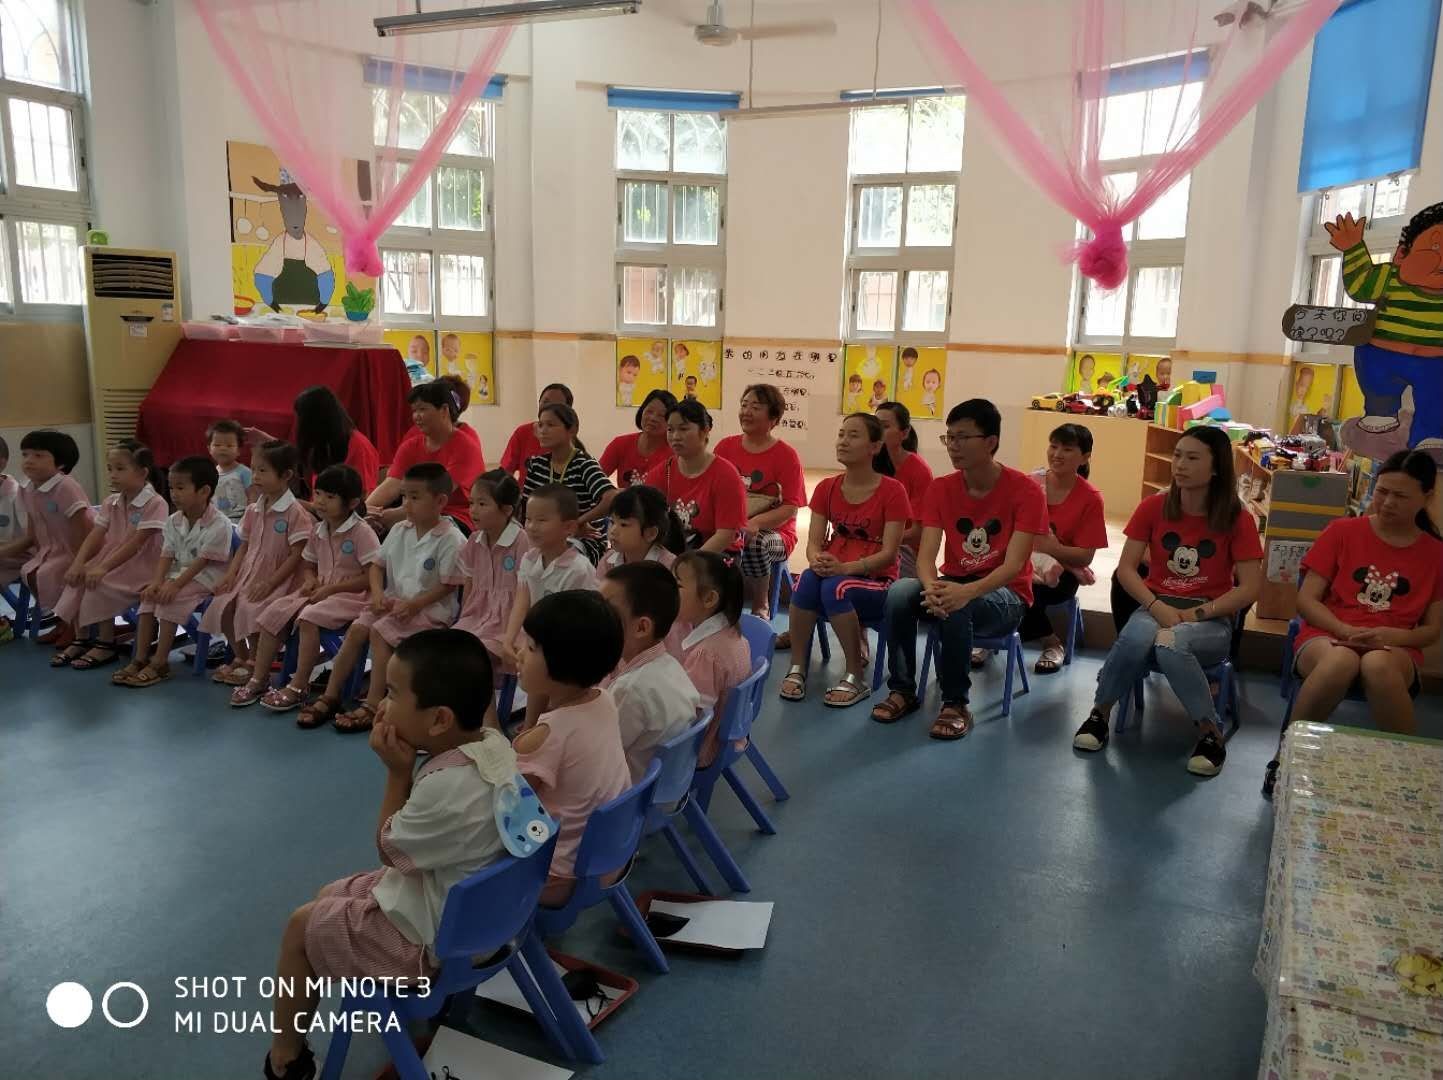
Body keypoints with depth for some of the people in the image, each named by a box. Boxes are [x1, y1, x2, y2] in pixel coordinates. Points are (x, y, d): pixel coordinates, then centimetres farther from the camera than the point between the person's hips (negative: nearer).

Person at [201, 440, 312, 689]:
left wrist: (270, 582, -19)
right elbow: (244, 546, 17)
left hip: (278, 578, -7)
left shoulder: (295, 512, -11)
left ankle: (258, 665, -5)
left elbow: (296, 555, -14)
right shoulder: (253, 510, 11)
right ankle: (242, 658, 9)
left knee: (250, 608, -28)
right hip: (249, 574, 7)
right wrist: (231, 574, 1)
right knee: (221, 605, -13)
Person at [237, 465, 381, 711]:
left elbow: (372, 577, -18)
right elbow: (307, 565, 22)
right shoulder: (318, 531, 10)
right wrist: (310, 580, -3)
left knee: (308, 618, -31)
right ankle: (259, 679, -1)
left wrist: (331, 588, -19)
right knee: (274, 611, -9)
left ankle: (299, 686, -21)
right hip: (321, 592, 8)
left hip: (350, 595, -8)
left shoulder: (362, 533, -13)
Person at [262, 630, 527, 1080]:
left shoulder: (448, 786, -37)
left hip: (431, 939, -9)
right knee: (329, 898, 24)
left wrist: (399, 772, -15)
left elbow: (388, 850, -16)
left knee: (301, 926, 10)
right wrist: (410, 766, -5)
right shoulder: (494, 743, -9)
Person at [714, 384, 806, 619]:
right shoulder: (726, 446, 9)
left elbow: (791, 508, -9)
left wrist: (756, 523, -25)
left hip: (774, 533, -2)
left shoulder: (786, 455, -3)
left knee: (754, 542, -37)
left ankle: (760, 608, -12)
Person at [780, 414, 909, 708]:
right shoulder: (827, 488, 6)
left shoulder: (892, 491, -8)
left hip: (876, 582, -3)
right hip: (833, 573, 3)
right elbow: (814, 542, 0)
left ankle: (856, 678, -19)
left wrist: (845, 568, -29)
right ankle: (797, 669, -20)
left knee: (835, 588, -36)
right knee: (808, 578, -32)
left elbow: (889, 553, -14)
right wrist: (818, 561, -25)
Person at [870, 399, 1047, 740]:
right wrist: (932, 587, -35)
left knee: (958, 607, -37)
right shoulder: (940, 488, -3)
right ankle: (902, 690, -11)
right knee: (899, 592, -26)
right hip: (952, 585, 4)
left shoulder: (1026, 492, -15)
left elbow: (1013, 565, -23)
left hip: (1005, 595, -4)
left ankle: (956, 703, -19)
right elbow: (926, 555, -12)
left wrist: (968, 591, -41)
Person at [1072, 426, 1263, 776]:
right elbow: (1125, 569, -2)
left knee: (1170, 644, -38)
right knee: (1136, 638, -36)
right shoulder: (1153, 507, 0)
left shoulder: (1237, 520, -5)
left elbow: (1249, 588, -8)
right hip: (1157, 607, 2)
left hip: (1211, 619, -2)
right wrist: (1157, 607, -17)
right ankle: (1099, 714, -11)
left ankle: (1212, 734, -17)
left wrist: (1196, 613, -17)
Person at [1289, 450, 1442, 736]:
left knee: (1377, 664, -38)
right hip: (1328, 636, 0)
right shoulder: (1343, 531, 8)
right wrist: (1345, 630, -14)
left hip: (1394, 650, 1)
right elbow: (1306, 600, 4)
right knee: (1341, 660, -39)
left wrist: (1393, 637, -11)